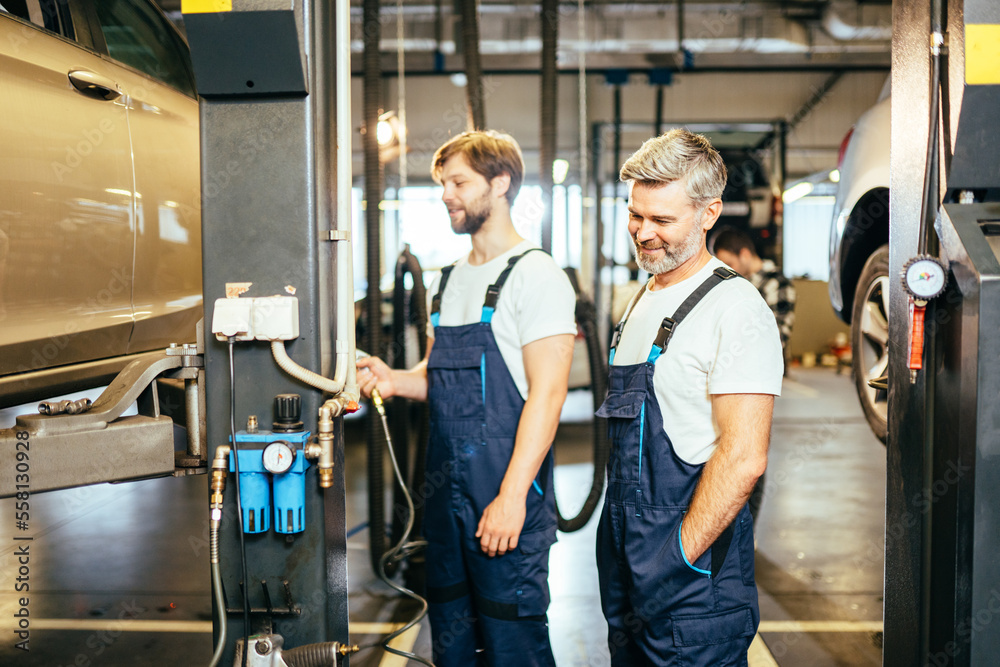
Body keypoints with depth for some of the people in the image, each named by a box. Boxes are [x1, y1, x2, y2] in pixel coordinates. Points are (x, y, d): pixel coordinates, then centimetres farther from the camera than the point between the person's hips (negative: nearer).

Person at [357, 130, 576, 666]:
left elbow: (547, 392, -16)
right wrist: (395, 380, 1)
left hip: (507, 489, -7)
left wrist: (511, 495, -21)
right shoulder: (447, 282, 15)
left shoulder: (535, 275, -9)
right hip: (446, 483, 8)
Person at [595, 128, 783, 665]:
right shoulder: (641, 303, 13)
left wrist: (679, 556, -17)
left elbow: (743, 459, -21)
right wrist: (631, 554, 15)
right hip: (625, 558, 8)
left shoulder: (735, 309, -15)